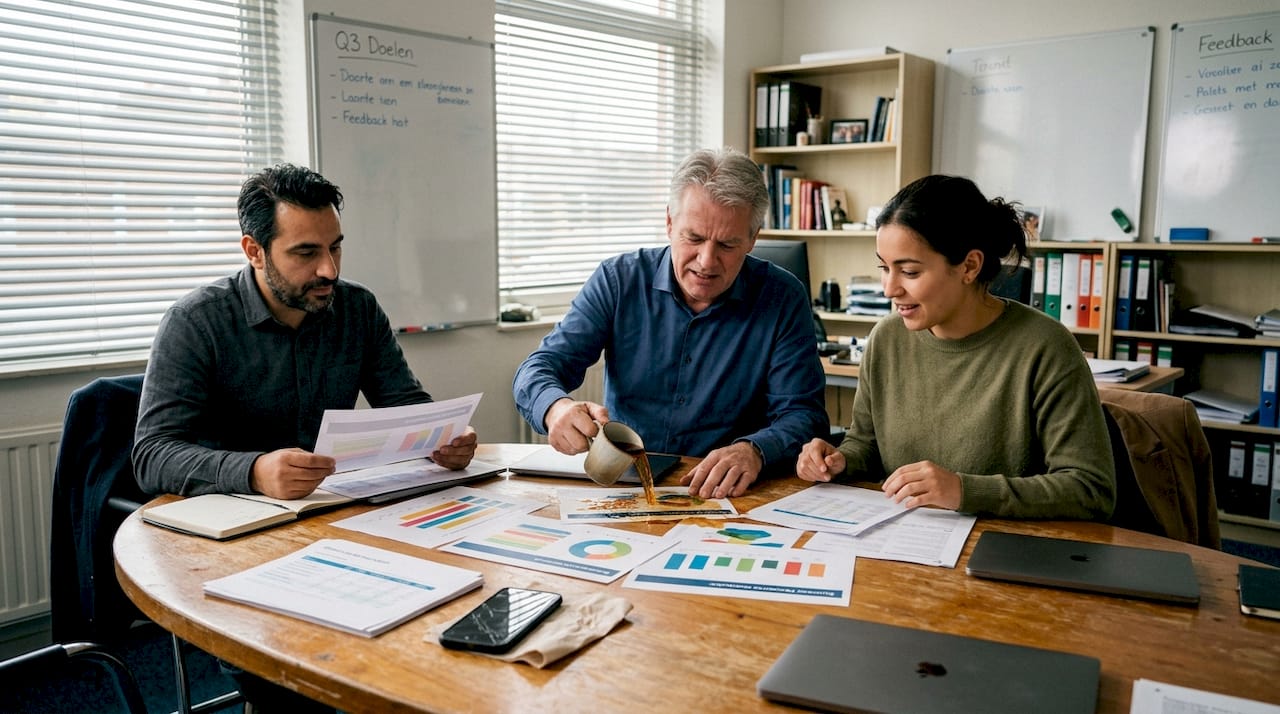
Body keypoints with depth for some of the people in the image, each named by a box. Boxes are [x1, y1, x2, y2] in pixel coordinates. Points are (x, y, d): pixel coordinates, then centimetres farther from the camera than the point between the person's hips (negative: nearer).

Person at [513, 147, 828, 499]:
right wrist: (557, 408, -30)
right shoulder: (619, 279, -1)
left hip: (725, 497, 1)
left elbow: (803, 415, -6)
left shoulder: (784, 300, -4)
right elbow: (539, 369, -5)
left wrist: (754, 451, -29)